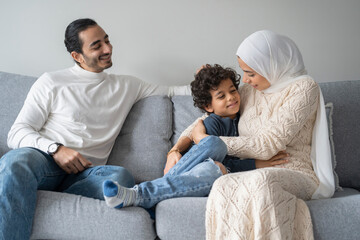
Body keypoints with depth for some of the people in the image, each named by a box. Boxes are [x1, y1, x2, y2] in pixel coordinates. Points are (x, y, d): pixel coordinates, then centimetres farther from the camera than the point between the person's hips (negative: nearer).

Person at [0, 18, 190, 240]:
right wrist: (55, 149, -13)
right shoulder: (51, 82, 11)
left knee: (121, 177, -35)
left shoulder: (127, 86, 23)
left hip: (85, 172, 3)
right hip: (44, 158, -2)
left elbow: (169, 92, 33)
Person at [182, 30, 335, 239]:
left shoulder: (303, 88, -7)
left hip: (296, 175, -4)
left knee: (260, 182, -40)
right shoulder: (249, 91, 14)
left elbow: (266, 146, -14)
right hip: (254, 173, 5)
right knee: (226, 186, -33)